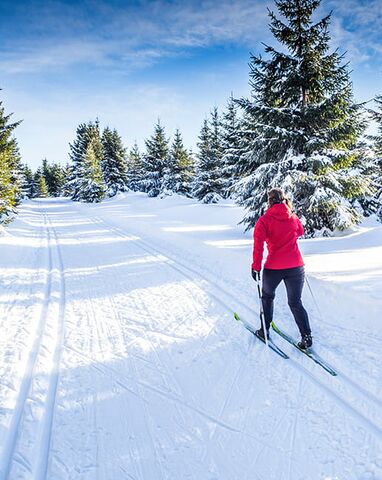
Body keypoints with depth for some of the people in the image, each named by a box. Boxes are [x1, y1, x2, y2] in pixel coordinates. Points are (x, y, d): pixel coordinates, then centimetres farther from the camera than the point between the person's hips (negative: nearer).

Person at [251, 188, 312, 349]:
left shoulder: (264, 220, -8)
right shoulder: (293, 217, 4)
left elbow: (258, 245, -15)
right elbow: (300, 232, 25)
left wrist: (256, 266, -9)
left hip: (273, 267, -2)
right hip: (296, 266, 3)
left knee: (267, 297, 22)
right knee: (295, 302, 13)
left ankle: (265, 330, 29)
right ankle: (306, 336, 6)